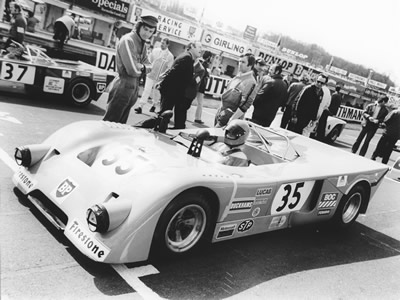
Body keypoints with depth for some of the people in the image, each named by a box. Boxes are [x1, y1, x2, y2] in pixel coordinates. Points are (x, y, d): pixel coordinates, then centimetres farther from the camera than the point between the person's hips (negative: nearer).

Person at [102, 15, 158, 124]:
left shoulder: (142, 44, 13)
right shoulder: (128, 40, -15)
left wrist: (141, 67, -11)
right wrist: (142, 67, -2)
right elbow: (132, 70, -22)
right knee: (110, 121, -4)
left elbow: (149, 67, 10)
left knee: (121, 123, 15)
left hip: (134, 89, 9)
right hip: (123, 87, -9)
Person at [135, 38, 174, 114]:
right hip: (151, 75, 1)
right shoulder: (155, 50, 3)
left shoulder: (170, 56, -7)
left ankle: (154, 106, 32)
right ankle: (140, 106, -7)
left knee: (156, 92, 11)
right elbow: (149, 60, 13)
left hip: (160, 78, -1)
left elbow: (169, 68, -6)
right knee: (146, 90, -5)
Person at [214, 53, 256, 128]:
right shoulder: (238, 76, 9)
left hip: (231, 115, -8)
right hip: (220, 112, 8)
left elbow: (245, 106, -22)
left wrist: (231, 120, -23)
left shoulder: (250, 82, -17)